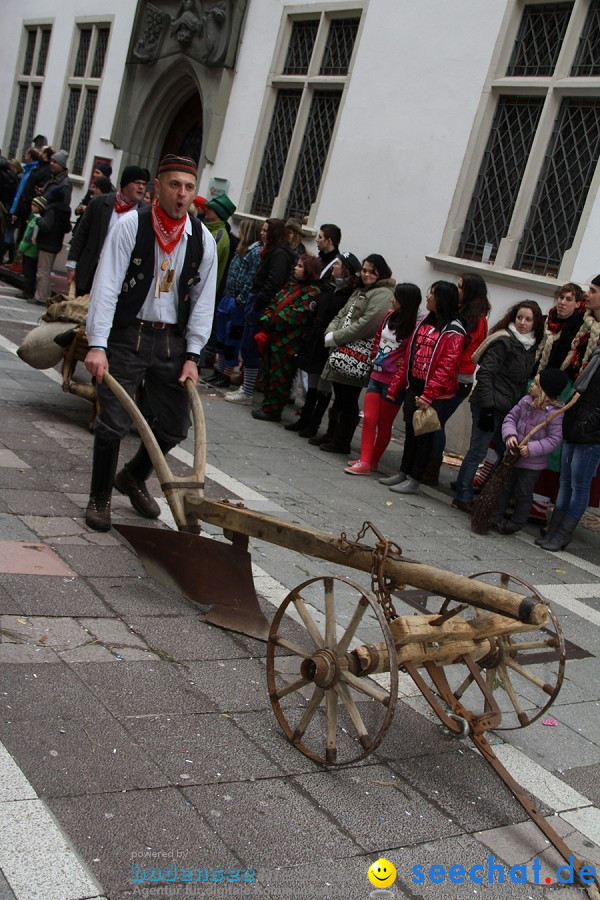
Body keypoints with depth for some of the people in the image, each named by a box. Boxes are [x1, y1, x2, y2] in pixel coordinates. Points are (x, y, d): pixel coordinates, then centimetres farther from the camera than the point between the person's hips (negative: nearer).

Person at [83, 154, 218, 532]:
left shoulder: (203, 239, 2)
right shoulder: (131, 225, -9)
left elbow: (203, 301, 6)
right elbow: (106, 287, -13)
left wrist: (192, 356, -1)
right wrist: (97, 345, -21)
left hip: (172, 341, 4)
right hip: (128, 335, -4)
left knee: (177, 425, 8)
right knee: (114, 423, -6)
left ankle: (133, 477, 35)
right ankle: (100, 497, 17)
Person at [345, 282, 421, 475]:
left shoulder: (414, 326, -17)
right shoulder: (390, 316, 4)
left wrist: (399, 369, -11)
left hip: (394, 382, -6)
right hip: (376, 376, 6)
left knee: (384, 425, 7)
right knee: (368, 419, 2)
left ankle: (373, 461, 16)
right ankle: (364, 461, 6)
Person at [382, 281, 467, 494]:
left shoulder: (453, 332, -13)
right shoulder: (424, 322, 11)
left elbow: (446, 367, -20)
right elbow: (409, 357, 13)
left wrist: (428, 396, -24)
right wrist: (395, 387, 13)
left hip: (436, 396, -7)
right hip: (413, 388, 7)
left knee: (424, 435, 2)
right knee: (410, 431, 15)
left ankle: (414, 480, 10)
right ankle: (403, 473, 26)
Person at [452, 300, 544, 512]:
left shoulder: (531, 346, 12)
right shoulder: (503, 341, -11)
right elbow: (485, 374, -16)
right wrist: (487, 407, -21)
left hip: (508, 410, 8)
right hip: (489, 405, -8)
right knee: (477, 451, -3)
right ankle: (463, 498, 6)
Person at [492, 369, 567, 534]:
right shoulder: (526, 401, -5)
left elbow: (554, 439, -21)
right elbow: (511, 417, 2)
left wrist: (531, 448, -27)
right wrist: (510, 435, -17)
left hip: (532, 463, -5)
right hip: (513, 455, 6)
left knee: (523, 493, 9)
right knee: (505, 487, 17)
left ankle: (515, 523, 25)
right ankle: (497, 516, 32)